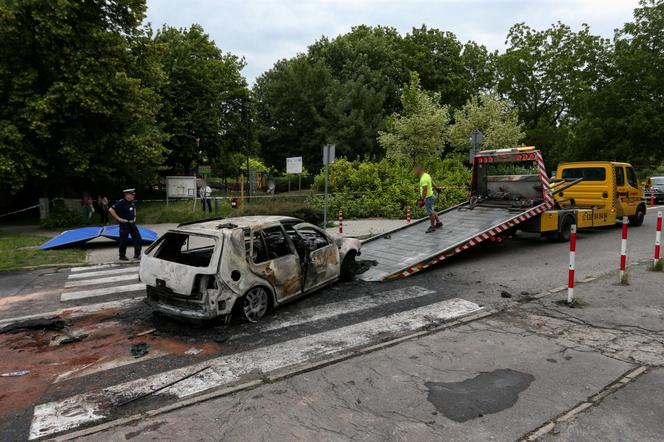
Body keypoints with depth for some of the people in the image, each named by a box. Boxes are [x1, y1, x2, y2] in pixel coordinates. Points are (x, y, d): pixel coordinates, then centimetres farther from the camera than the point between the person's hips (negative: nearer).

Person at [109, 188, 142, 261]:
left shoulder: (132, 202, 6)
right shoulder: (121, 203, -16)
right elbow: (111, 210, -20)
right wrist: (118, 218, -18)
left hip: (132, 224, 7)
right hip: (124, 224, -7)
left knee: (138, 239, 5)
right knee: (123, 241, 3)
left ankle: (137, 255, 14)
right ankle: (122, 256, 17)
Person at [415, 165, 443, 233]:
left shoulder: (423, 179, -25)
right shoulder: (426, 175, 6)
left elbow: (425, 190, -28)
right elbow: (432, 182, 23)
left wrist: (422, 199, -25)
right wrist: (436, 187, 38)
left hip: (428, 197, -10)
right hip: (430, 196, 10)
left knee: (430, 212, 2)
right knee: (432, 211, 22)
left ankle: (432, 227, 14)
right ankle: (438, 223, 35)